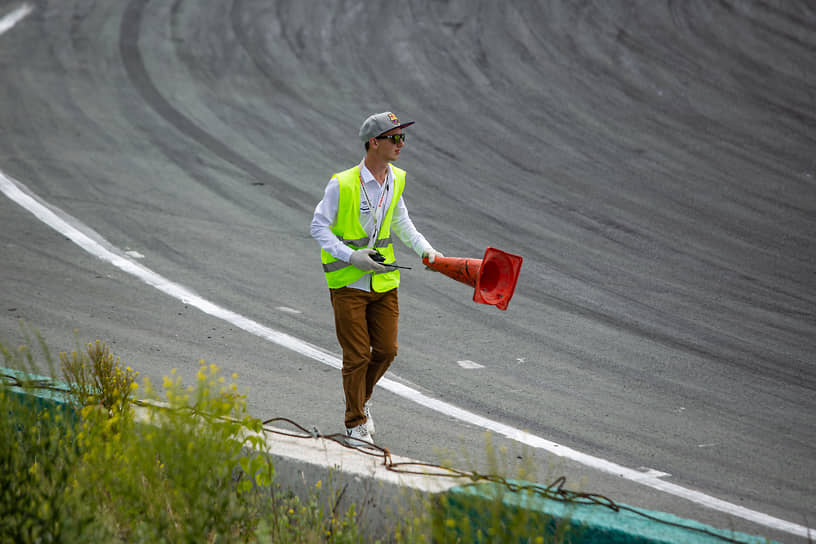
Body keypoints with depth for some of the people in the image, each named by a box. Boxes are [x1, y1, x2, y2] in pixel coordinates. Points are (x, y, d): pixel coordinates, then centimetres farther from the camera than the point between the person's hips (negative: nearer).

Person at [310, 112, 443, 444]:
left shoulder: (396, 180, 3)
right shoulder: (342, 184, -18)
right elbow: (319, 227, -11)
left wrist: (426, 250, 10)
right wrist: (351, 256, -21)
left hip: (384, 280, 6)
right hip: (348, 283, -6)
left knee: (386, 350, 8)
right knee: (357, 356, -2)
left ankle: (362, 397, 35)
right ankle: (356, 423, 15)